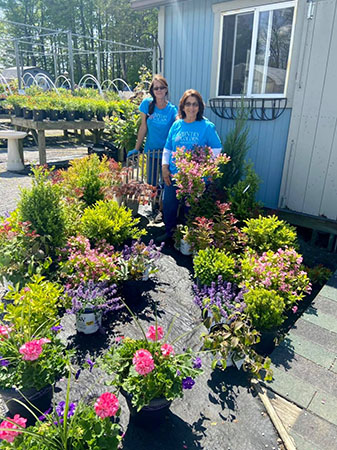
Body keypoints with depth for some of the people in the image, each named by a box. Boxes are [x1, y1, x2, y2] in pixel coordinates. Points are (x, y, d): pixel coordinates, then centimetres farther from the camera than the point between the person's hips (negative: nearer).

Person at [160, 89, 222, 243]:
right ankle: (169, 233, 31)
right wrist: (164, 167, 2)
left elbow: (217, 149, -2)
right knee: (168, 205, 9)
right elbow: (167, 148, 12)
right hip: (173, 175, 4)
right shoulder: (176, 125, 6)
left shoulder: (207, 126, -4)